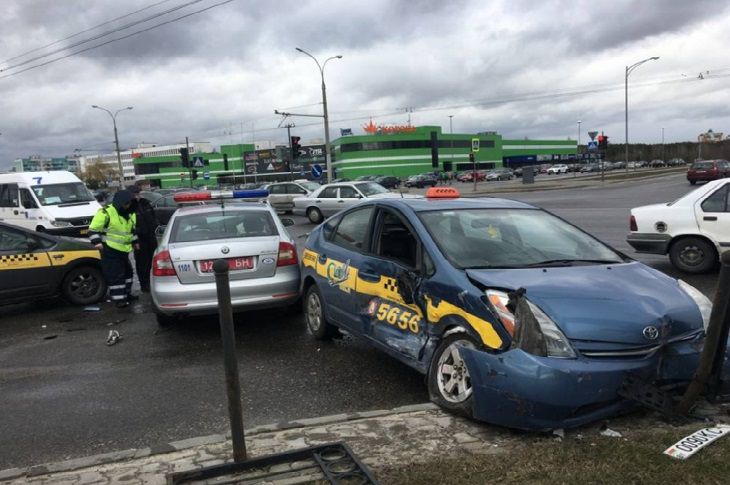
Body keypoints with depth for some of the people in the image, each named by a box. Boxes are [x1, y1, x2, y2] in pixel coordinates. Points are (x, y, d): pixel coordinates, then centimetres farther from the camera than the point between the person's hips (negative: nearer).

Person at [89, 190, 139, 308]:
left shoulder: (130, 214, 9)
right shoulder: (106, 213, -16)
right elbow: (93, 230, -12)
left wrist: (134, 241, 25)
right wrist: (97, 242, -20)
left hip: (124, 250, 8)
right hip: (110, 250, -8)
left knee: (128, 272, 18)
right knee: (115, 275, -7)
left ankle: (126, 294, 34)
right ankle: (119, 299, -2)